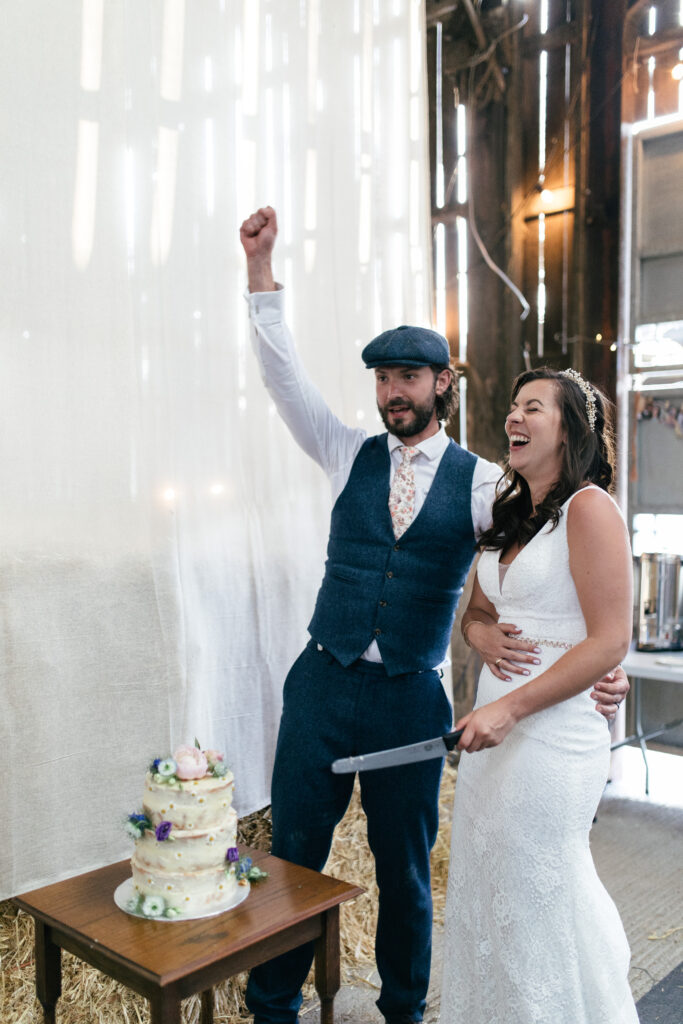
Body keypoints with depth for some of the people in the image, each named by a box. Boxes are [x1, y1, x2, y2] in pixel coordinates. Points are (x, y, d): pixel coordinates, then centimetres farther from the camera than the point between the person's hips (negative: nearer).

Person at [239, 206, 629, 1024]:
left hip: (411, 699, -1)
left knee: (405, 868, 13)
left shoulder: (482, 484, -2)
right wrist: (260, 264, -8)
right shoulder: (352, 455, 4)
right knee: (294, 853, 9)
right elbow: (283, 374, -2)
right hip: (323, 683, 2)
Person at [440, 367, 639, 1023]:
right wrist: (481, 633, -4)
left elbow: (609, 642, -17)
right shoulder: (508, 513, 11)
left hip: (553, 733, -8)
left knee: (537, 895, 7)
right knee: (486, 888, 18)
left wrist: (511, 707, -20)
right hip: (498, 724, 8)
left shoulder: (589, 509, -13)